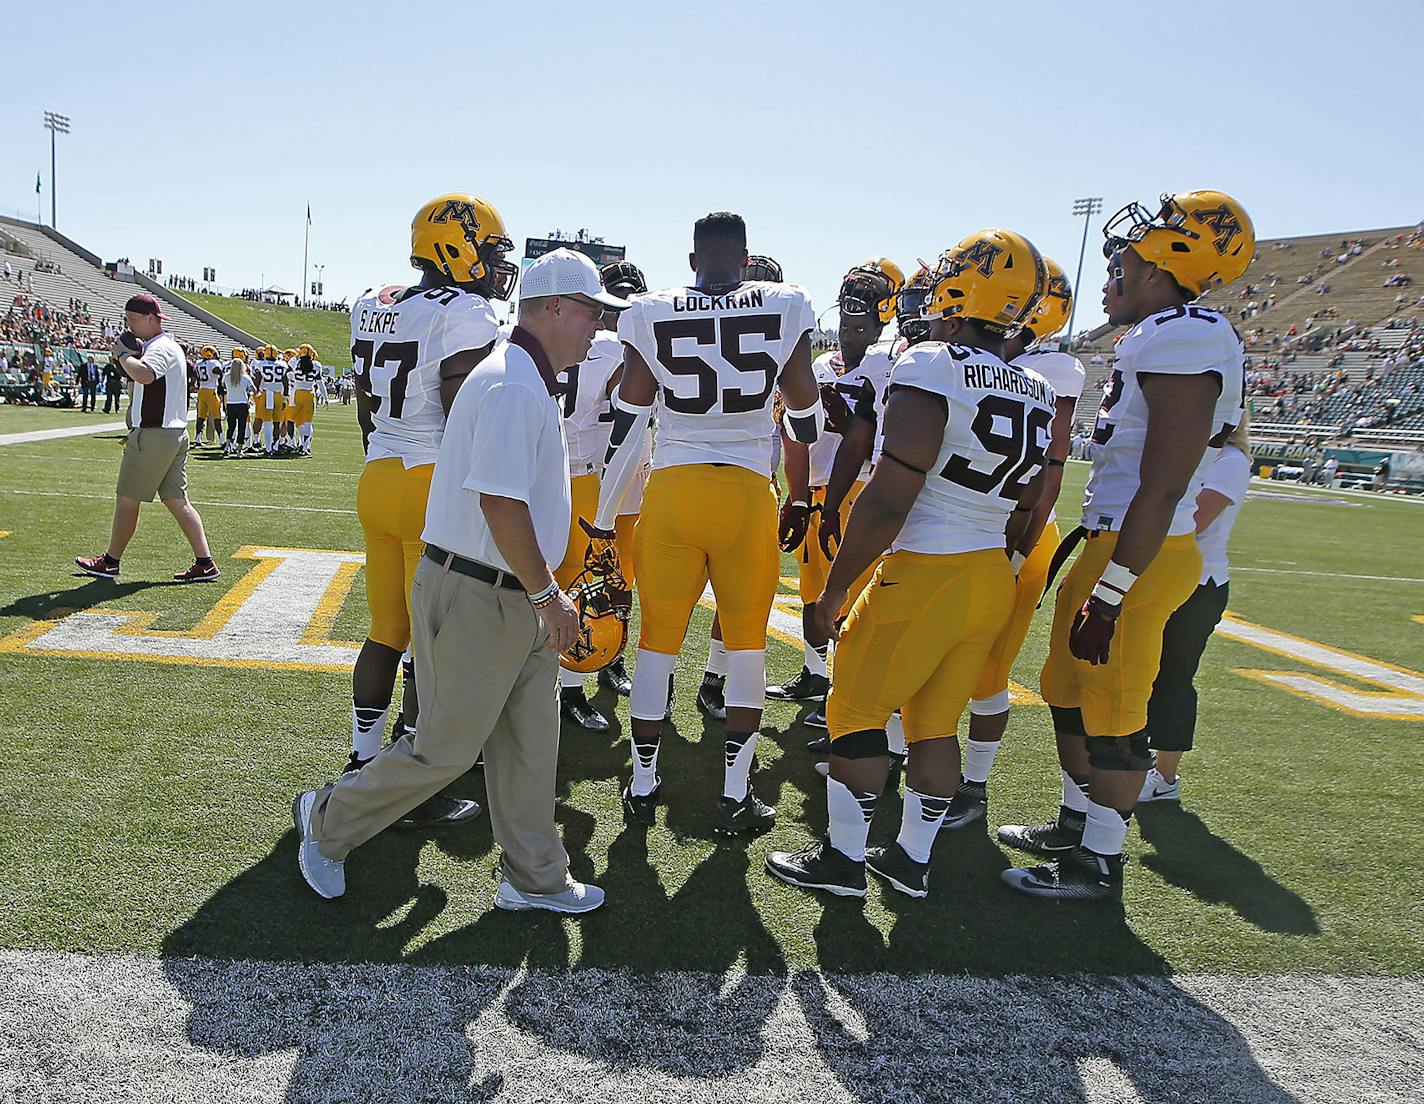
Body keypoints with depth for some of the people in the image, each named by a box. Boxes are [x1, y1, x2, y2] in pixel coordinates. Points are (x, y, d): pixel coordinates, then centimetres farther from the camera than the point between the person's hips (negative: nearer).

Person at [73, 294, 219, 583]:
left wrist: (123, 354, -19)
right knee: (177, 500, 7)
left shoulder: (159, 348, -14)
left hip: (153, 436, -10)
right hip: (176, 433, 10)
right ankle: (205, 562, 2)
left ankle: (110, 562, 15)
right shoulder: (171, 347, 19)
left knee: (127, 499, 3)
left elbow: (144, 375, -36)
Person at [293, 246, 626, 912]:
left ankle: (533, 878, 28)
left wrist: (544, 591, 20)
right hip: (477, 599, -10)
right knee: (445, 749, 4)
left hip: (517, 600, 10)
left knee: (529, 743, 15)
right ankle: (329, 821, 26)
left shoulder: (532, 383, 15)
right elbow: (501, 504, -25)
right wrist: (547, 595, -17)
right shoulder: (512, 387, -19)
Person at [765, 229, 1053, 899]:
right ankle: (911, 860, 27)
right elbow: (1020, 515, 13)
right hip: (993, 581, 7)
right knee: (936, 724, 16)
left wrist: (835, 588, -12)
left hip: (922, 574, -7)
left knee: (856, 713, 7)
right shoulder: (1037, 396, 8)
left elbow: (889, 500, -19)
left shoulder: (932, 368, -15)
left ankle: (843, 858, 17)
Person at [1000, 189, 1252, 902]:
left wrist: (1109, 594, -22)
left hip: (1138, 556, -10)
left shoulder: (1183, 339, -18)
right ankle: (1075, 827, 37)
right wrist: (1088, 540, 24)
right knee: (1072, 694, 20)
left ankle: (1100, 865, 19)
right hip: (1117, 544, 10)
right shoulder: (1162, 339, 14)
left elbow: (1160, 492, -22)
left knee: (1111, 714, 2)